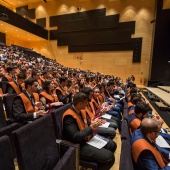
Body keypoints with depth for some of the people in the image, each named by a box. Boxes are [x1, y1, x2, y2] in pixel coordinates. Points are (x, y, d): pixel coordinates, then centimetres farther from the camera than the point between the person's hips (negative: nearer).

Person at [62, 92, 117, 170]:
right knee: (109, 157, -20)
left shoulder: (78, 111, 4)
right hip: (79, 146, -9)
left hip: (86, 139, 9)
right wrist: (91, 127, -21)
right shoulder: (69, 116, -24)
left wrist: (92, 123, -5)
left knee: (112, 145, 9)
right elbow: (75, 137, -29)